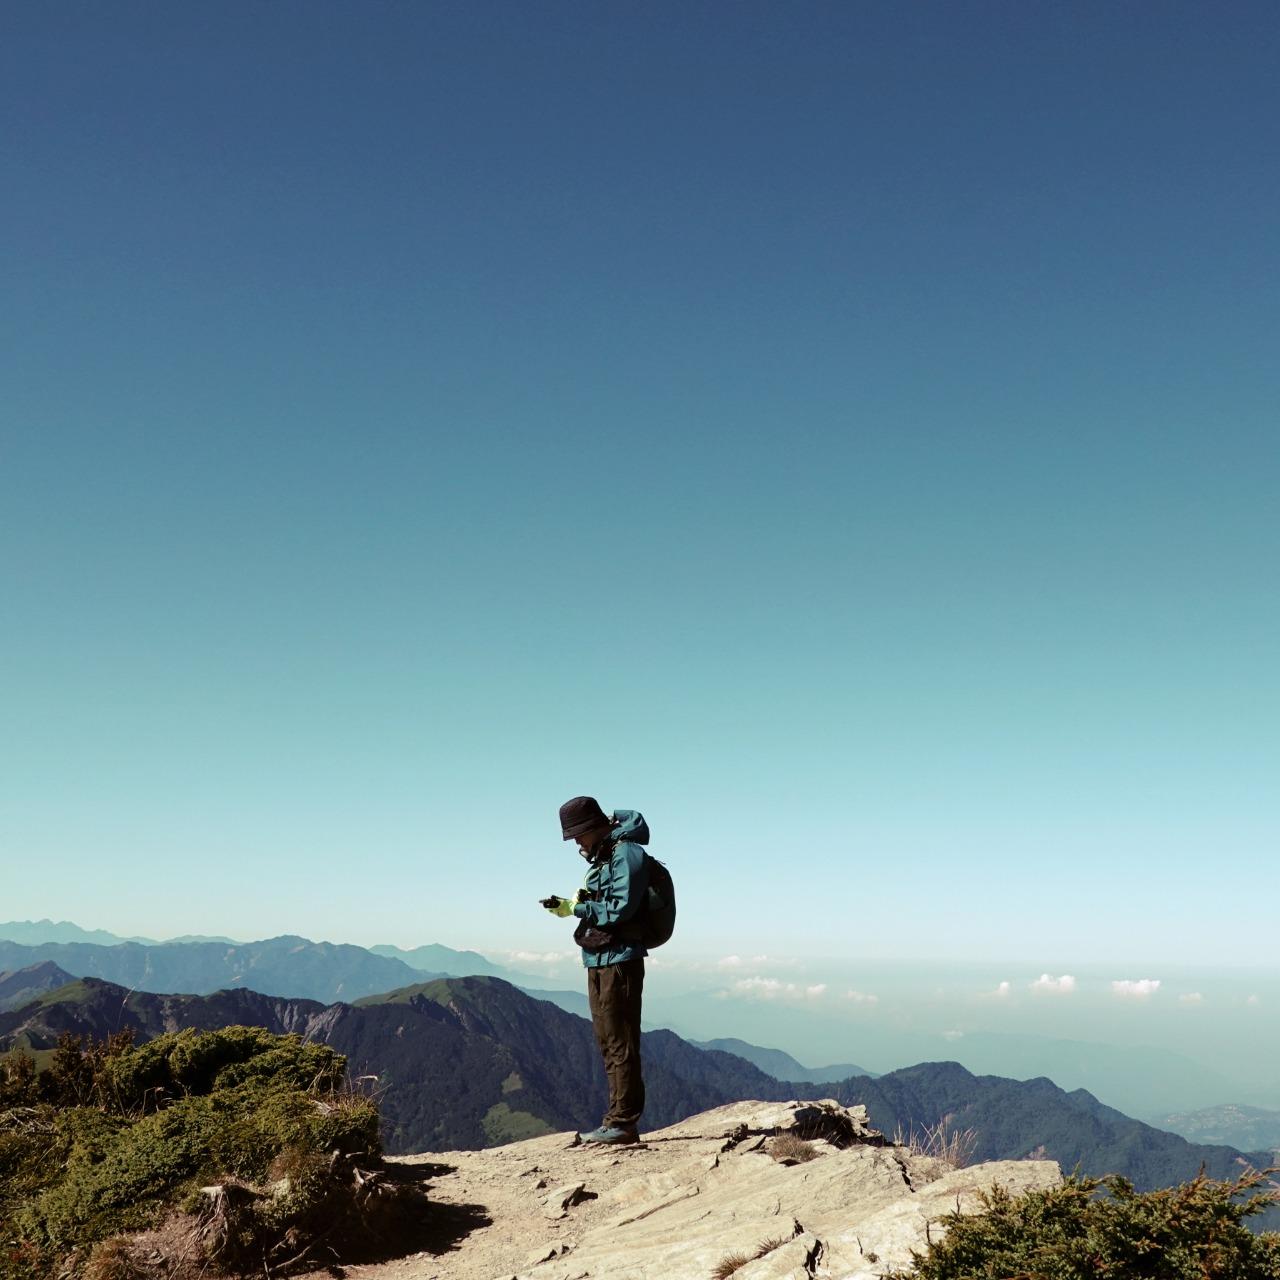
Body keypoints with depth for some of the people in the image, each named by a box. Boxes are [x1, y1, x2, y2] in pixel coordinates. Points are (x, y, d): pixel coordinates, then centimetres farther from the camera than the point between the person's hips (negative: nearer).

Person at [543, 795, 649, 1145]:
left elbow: (620, 908, -19)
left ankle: (623, 1122, -2)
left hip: (619, 961, -10)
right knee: (608, 1043, 13)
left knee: (620, 1044, -6)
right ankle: (621, 1119, 20)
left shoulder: (625, 853, -12)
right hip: (598, 961, 10)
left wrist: (576, 907, -12)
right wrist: (569, 904, 1)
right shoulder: (601, 856, 17)